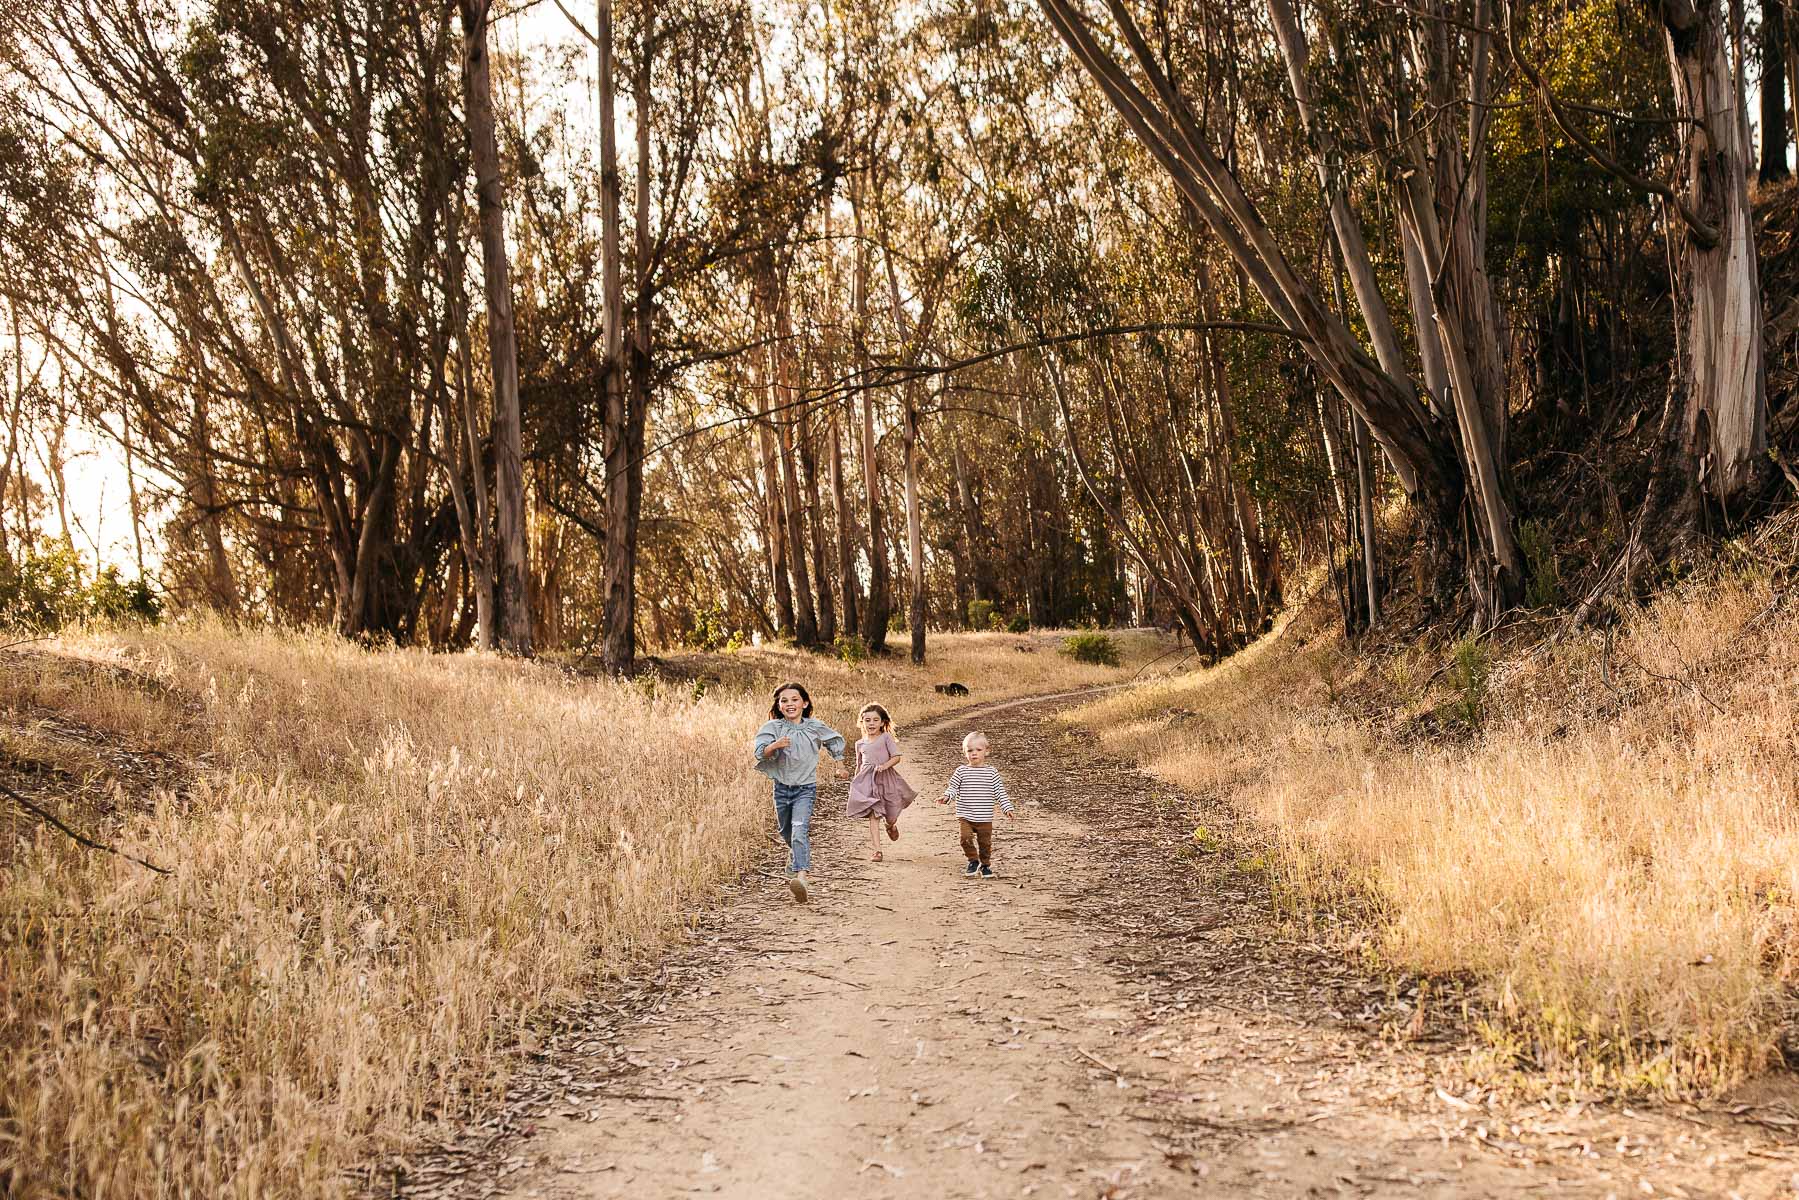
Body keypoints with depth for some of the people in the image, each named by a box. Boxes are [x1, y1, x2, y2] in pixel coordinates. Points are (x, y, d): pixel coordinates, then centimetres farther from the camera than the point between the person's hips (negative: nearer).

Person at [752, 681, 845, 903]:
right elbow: (761, 752, -21)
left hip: (806, 788, -2)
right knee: (787, 834, 20)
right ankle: (795, 859, 53)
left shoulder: (815, 727, -3)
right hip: (782, 787, 2)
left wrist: (839, 766, 23)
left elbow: (834, 741, 18)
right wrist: (775, 746, -41)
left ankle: (801, 876, -38)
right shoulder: (773, 727, -6)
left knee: (799, 830, -23)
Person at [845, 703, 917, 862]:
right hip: (867, 780, 1)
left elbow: (896, 757, -5)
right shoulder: (860, 744, 11)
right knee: (873, 815, -9)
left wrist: (885, 765, -21)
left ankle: (891, 826, 45)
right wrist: (855, 783, 22)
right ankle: (876, 850, -7)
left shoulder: (886, 737, 0)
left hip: (886, 778, -1)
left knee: (891, 817, 7)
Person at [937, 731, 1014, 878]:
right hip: (965, 816, -1)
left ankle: (985, 865, 30)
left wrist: (1008, 809, -4)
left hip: (985, 818, 1)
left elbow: (1000, 792, 3)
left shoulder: (991, 772, 1)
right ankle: (973, 861, 4)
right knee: (966, 837, -19)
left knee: (985, 842, 7)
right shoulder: (961, 771, 0)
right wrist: (946, 796, -19)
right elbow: (953, 787, 2)